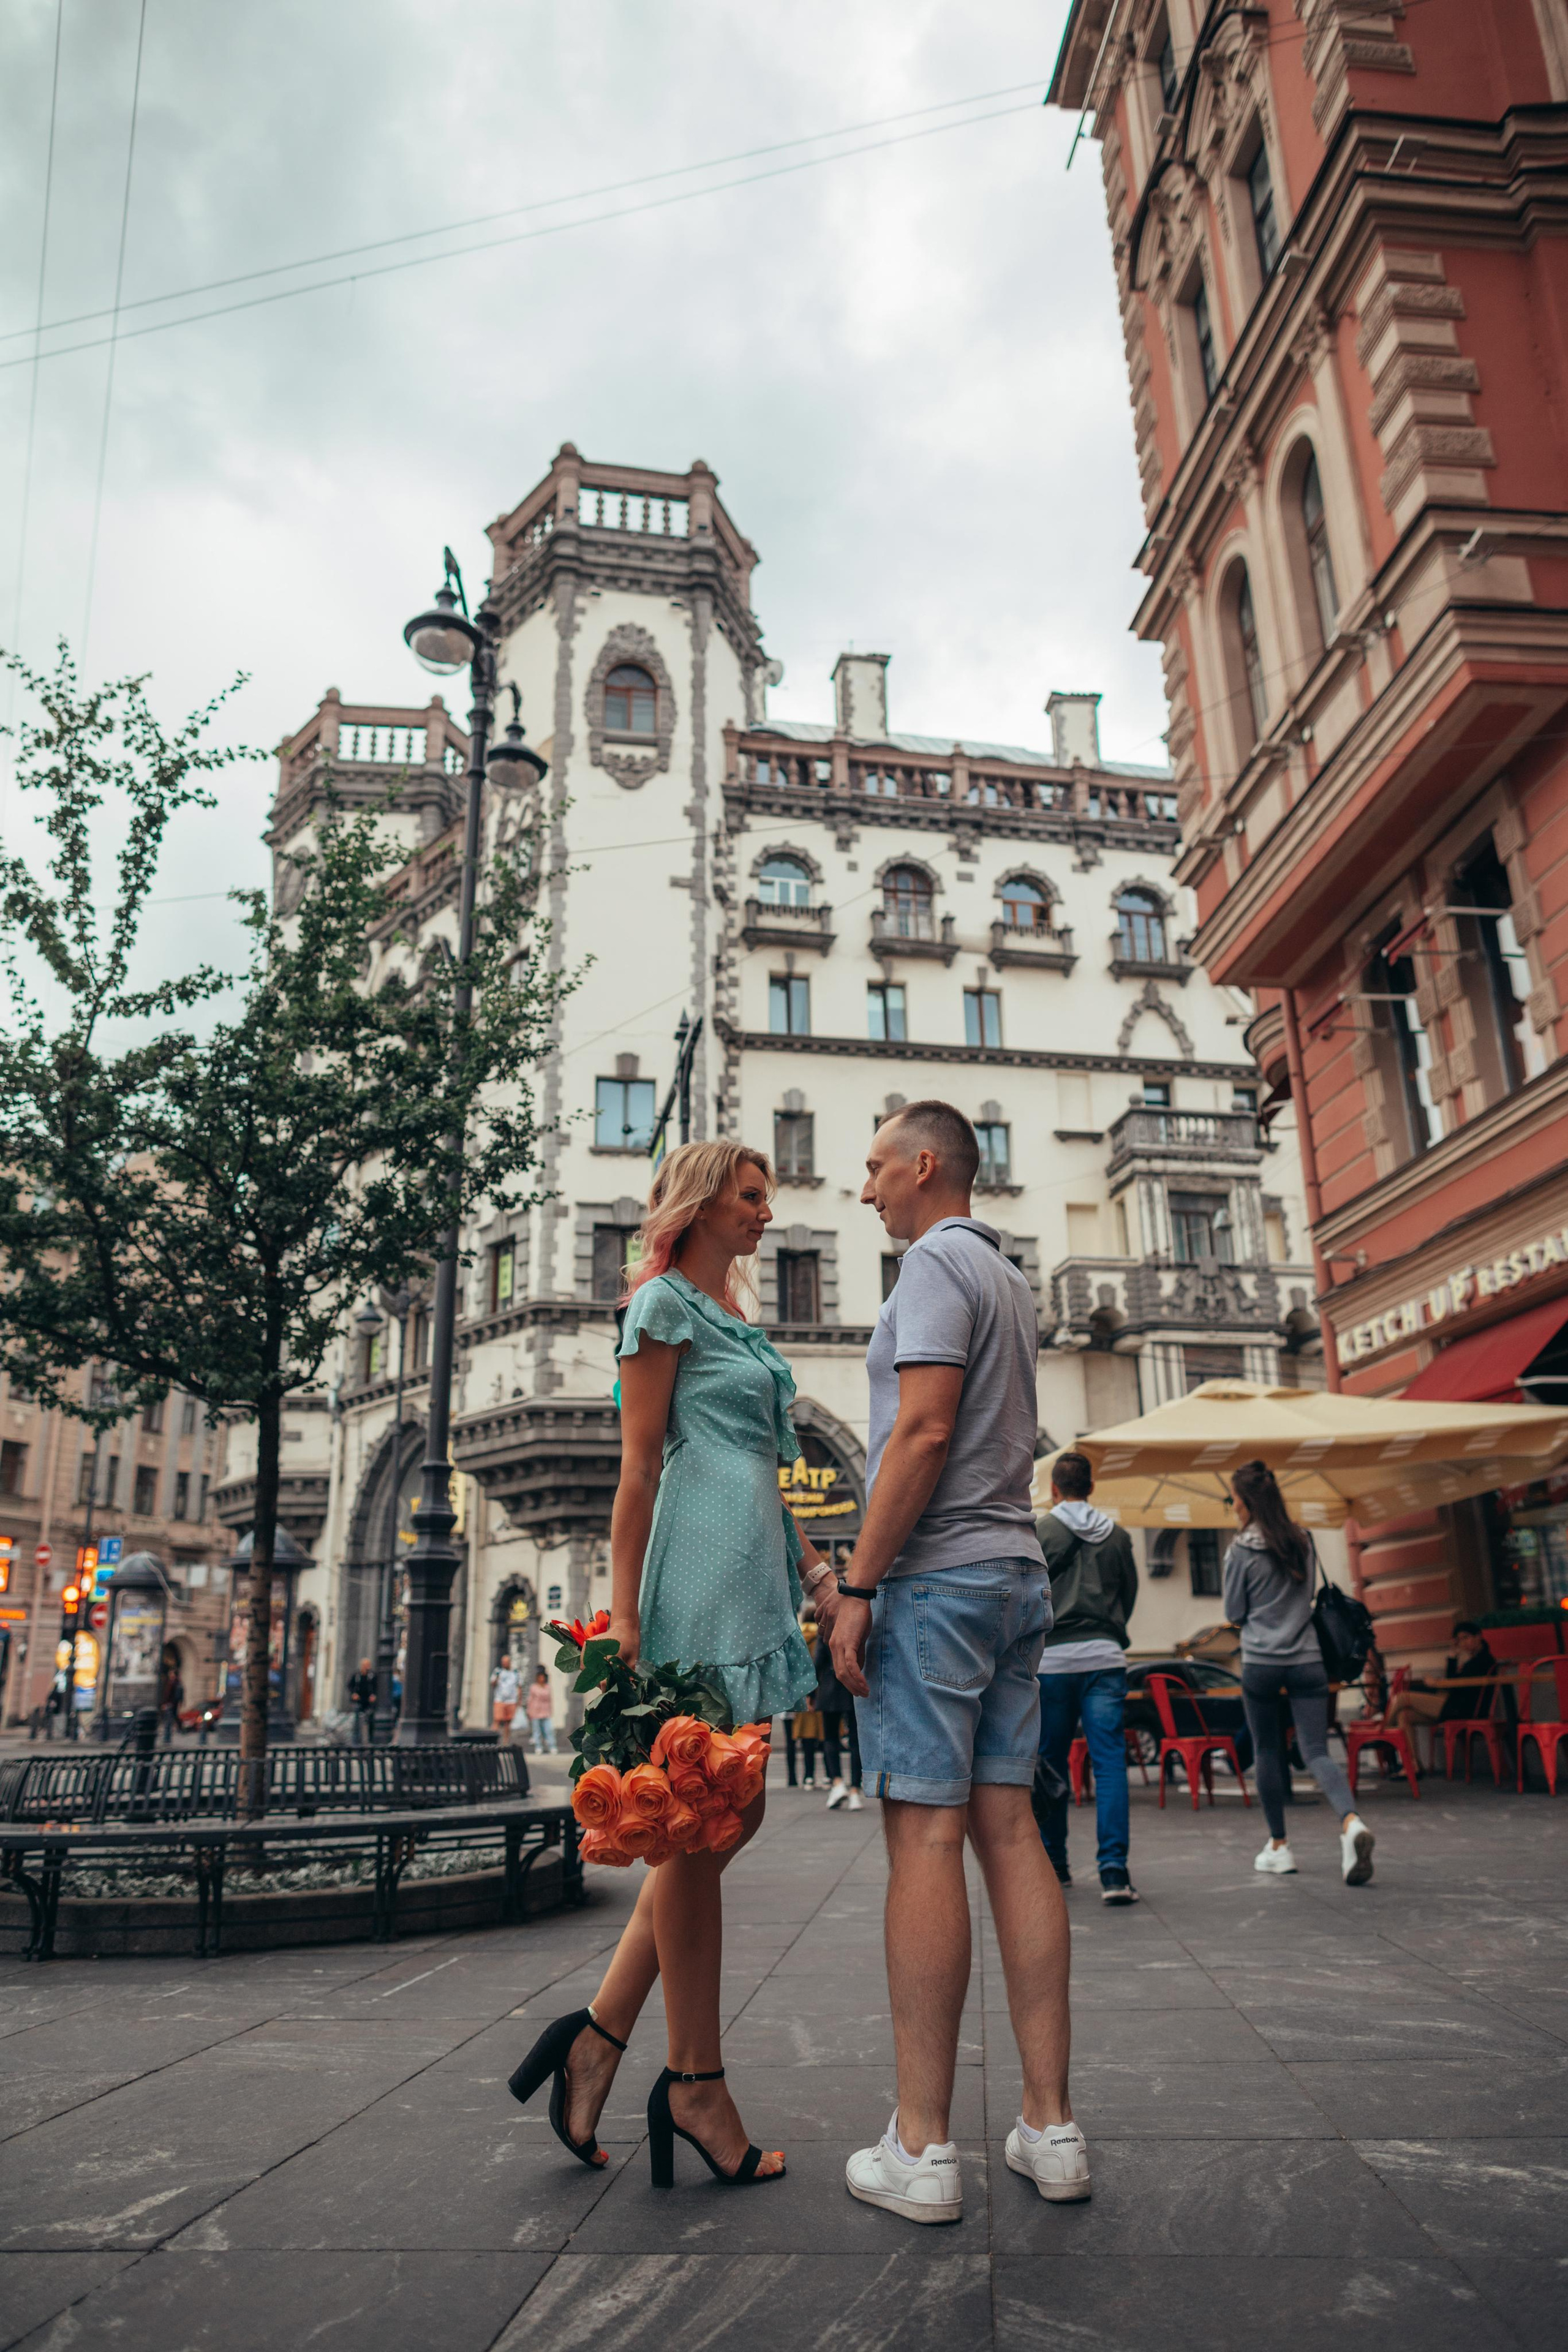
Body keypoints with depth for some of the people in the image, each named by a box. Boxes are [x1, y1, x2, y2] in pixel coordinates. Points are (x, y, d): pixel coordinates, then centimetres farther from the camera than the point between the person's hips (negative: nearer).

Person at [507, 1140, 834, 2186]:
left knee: (731, 1815, 9)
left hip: (755, 1576, 9)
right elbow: (640, 1467, -9)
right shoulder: (666, 1304, -3)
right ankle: (695, 2083, 10)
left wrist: (815, 1568, 15)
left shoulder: (737, 1319, 22)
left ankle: (601, 2034, 17)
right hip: (705, 1570, -9)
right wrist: (626, 1614, -13)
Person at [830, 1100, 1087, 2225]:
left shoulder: (936, 1264, -8)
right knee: (1010, 1830, 8)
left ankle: (921, 2147, 0)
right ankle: (1051, 2125, 11)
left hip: (935, 1577, -9)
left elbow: (925, 1431, -19)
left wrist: (857, 1586, -16)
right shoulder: (1011, 1281, 21)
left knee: (925, 1839, -6)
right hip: (1018, 1571, 9)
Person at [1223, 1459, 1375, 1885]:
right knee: (1317, 1751, 1)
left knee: (1267, 1751, 10)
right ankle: (1351, 1821, -25)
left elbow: (1234, 1612, -1)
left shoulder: (1242, 1550, -9)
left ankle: (1278, 1846, 18)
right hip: (1308, 1659, 4)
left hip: (1260, 1662, -3)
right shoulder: (1303, 1541, 6)